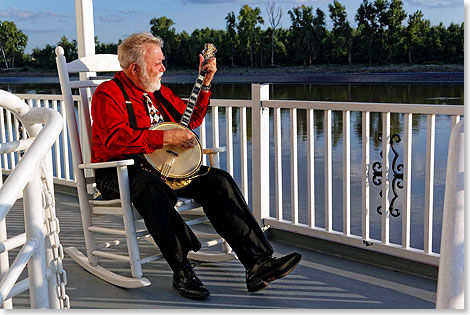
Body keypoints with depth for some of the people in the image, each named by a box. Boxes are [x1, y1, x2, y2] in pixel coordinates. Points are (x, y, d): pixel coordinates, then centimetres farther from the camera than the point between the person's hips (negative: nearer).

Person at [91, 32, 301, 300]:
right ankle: (182, 270, -32)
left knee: (218, 180, -15)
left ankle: (258, 262, -21)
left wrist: (205, 84, 17)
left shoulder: (159, 92, 18)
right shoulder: (108, 94, -7)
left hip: (162, 167, 7)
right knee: (151, 187, -42)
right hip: (120, 174, -7)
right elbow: (115, 139, -23)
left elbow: (190, 119, 28)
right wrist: (167, 138, -24)